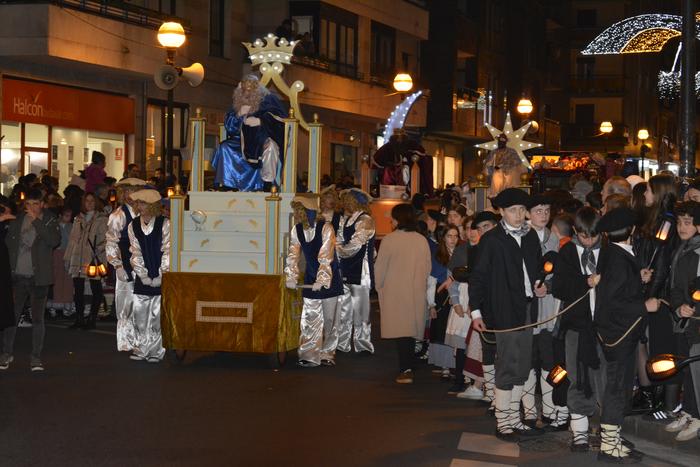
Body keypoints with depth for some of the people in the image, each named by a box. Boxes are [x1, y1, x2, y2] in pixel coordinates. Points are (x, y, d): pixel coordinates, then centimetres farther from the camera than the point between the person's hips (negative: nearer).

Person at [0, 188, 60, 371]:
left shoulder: (50, 221, -1)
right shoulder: (17, 221, 8)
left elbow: (55, 241, -19)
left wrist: (36, 220, -20)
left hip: (38, 278, -2)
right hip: (18, 276, 3)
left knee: (38, 318, 0)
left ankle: (36, 358, 7)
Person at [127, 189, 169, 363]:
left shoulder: (164, 224, -4)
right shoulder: (133, 225, 6)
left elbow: (167, 251, -5)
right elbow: (136, 253, 5)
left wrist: (161, 275, -10)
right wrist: (143, 275, -4)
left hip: (160, 278, -3)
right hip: (142, 278, 3)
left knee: (158, 315, -4)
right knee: (139, 313, 1)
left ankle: (156, 351, 2)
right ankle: (141, 349, 10)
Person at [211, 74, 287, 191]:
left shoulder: (268, 100, -3)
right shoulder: (240, 103, 11)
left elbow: (281, 119, -15)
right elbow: (229, 126, 9)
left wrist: (259, 121, -24)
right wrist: (239, 114, -11)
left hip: (265, 138, -5)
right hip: (246, 142, 5)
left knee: (269, 146, -39)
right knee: (225, 148, -15)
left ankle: (268, 182, -36)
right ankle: (226, 184, -15)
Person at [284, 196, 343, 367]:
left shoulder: (325, 228, -19)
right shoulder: (296, 230, -3)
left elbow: (326, 257, -24)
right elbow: (293, 255, -1)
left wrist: (321, 280, -29)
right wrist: (291, 277, -12)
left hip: (329, 279, -4)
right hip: (310, 280, 4)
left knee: (329, 318, 3)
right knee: (309, 319, 1)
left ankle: (327, 353, 11)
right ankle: (309, 355, 3)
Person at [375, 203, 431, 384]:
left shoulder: (389, 240, -12)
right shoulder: (422, 240, 1)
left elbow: (380, 267, -5)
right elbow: (427, 267, 9)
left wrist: (379, 286, 10)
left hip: (395, 293, -4)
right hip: (417, 292, 4)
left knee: (400, 330, -3)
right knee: (411, 329, 14)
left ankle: (406, 370, -11)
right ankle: (409, 367, 21)